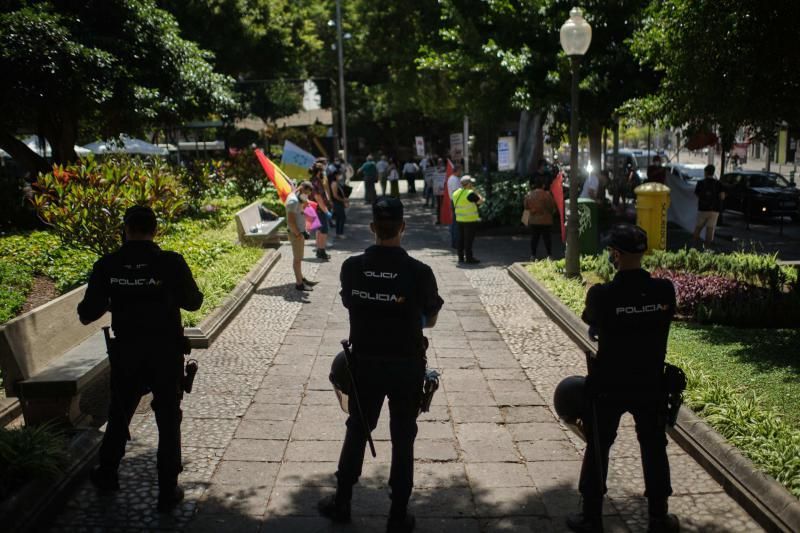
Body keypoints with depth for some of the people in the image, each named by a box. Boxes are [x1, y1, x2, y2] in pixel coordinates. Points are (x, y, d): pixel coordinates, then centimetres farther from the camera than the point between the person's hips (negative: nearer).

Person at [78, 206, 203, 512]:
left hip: (126, 354, 2)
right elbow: (193, 302, -2)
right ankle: (168, 492, 15)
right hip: (166, 353, -2)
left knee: (119, 415, 23)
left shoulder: (107, 265, -8)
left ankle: (107, 475, 42)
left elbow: (87, 315, -3)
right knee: (168, 421, 10)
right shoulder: (171, 263, -14)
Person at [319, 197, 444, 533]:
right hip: (406, 366, -2)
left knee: (356, 430, 20)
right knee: (402, 438, 12)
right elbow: (430, 320, -2)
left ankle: (341, 504, 33)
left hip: (364, 362, 2)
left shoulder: (351, 267, -10)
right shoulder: (420, 272, -17)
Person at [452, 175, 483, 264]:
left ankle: (461, 257, 17)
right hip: (470, 220, -7)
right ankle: (469, 258, 1)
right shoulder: (470, 193, -18)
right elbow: (480, 201, -10)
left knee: (461, 239, 12)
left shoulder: (456, 193, 7)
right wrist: (475, 191, 0)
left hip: (459, 219, 7)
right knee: (469, 239, -2)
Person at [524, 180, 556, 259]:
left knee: (534, 238, 9)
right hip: (545, 221, -4)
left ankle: (533, 255, 9)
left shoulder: (529, 195, 2)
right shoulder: (546, 194, -12)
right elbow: (552, 206, -8)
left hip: (533, 221, 4)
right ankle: (549, 254, 6)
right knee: (547, 238, 4)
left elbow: (526, 207, 10)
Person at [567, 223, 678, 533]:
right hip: (650, 385, 3)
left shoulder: (601, 294, -21)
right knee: (654, 449, 18)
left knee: (597, 449, 14)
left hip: (608, 386, -2)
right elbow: (658, 326, 4)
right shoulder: (665, 290, -11)